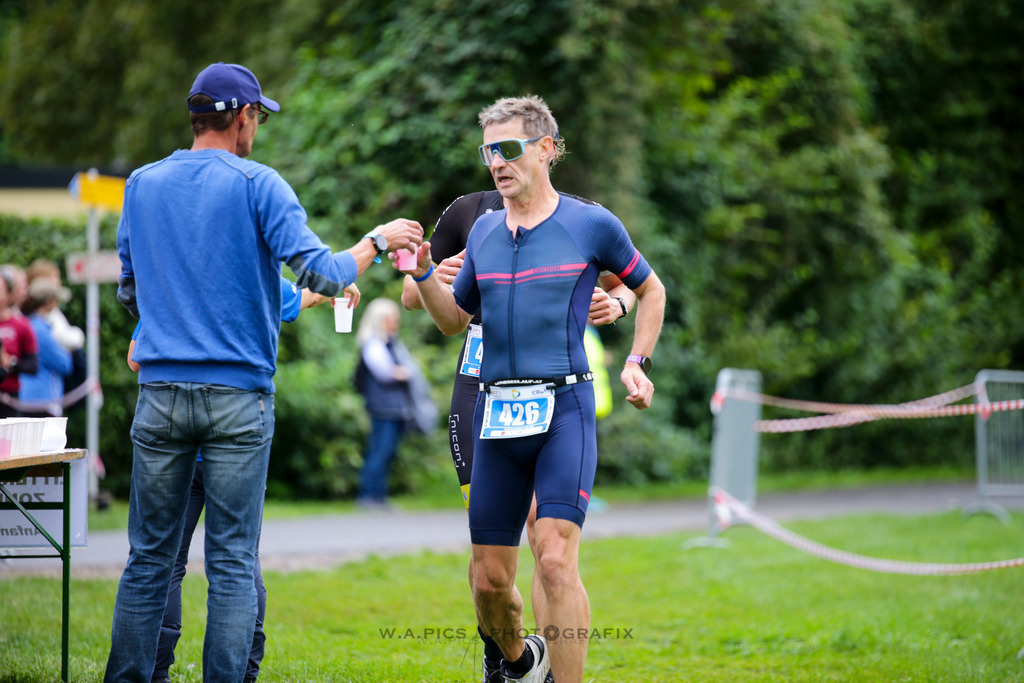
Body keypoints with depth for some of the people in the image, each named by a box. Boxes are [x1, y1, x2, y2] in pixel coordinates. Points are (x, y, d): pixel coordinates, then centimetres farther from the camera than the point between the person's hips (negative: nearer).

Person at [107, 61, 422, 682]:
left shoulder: (142, 185, 10)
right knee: (233, 560, 0)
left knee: (150, 556, 7)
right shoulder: (257, 185, -4)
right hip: (238, 395, -3)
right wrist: (378, 241, 5)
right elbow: (321, 275, -11)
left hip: (161, 392, 3)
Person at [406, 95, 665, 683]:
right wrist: (423, 274, 6)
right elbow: (454, 320, 23)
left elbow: (650, 289, 17)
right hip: (495, 411, 4)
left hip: (564, 406, -4)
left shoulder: (592, 225, 2)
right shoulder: (483, 232, 14)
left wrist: (638, 362, 6)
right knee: (490, 578, 6)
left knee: (556, 558, -20)